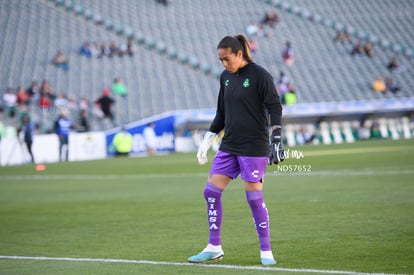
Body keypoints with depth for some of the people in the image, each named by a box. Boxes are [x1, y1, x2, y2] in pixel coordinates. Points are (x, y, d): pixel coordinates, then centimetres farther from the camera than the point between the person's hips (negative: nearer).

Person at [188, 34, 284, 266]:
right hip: (229, 146, 7)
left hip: (254, 147, -7)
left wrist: (277, 139, -18)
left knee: (255, 197, -7)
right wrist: (208, 140, 19)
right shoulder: (226, 77, 12)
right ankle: (214, 248, 11)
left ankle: (266, 252, 4)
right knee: (211, 192, 1)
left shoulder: (259, 75, -9)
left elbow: (275, 107, -10)